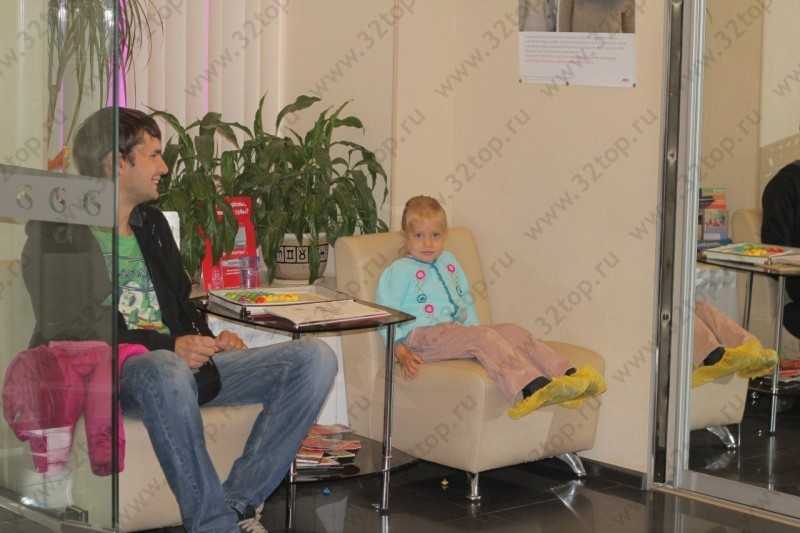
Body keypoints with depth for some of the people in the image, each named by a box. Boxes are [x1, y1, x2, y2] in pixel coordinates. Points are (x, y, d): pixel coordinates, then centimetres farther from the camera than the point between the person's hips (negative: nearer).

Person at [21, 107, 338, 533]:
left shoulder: (151, 222, 24)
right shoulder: (58, 233, -1)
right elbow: (69, 329, -13)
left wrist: (208, 340, 6)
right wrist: (168, 345, -21)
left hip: (180, 361, 7)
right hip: (109, 372, -7)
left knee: (315, 358, -12)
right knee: (164, 369, -44)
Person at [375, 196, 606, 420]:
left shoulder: (449, 261, 25)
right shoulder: (398, 271, 2)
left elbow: (466, 302, 33)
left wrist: (473, 326, 15)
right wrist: (402, 354, -15)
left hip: (457, 330, 7)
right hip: (422, 336, -7)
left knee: (513, 332, -16)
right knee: (484, 337, -31)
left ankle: (568, 376, -34)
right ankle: (532, 387, -54)